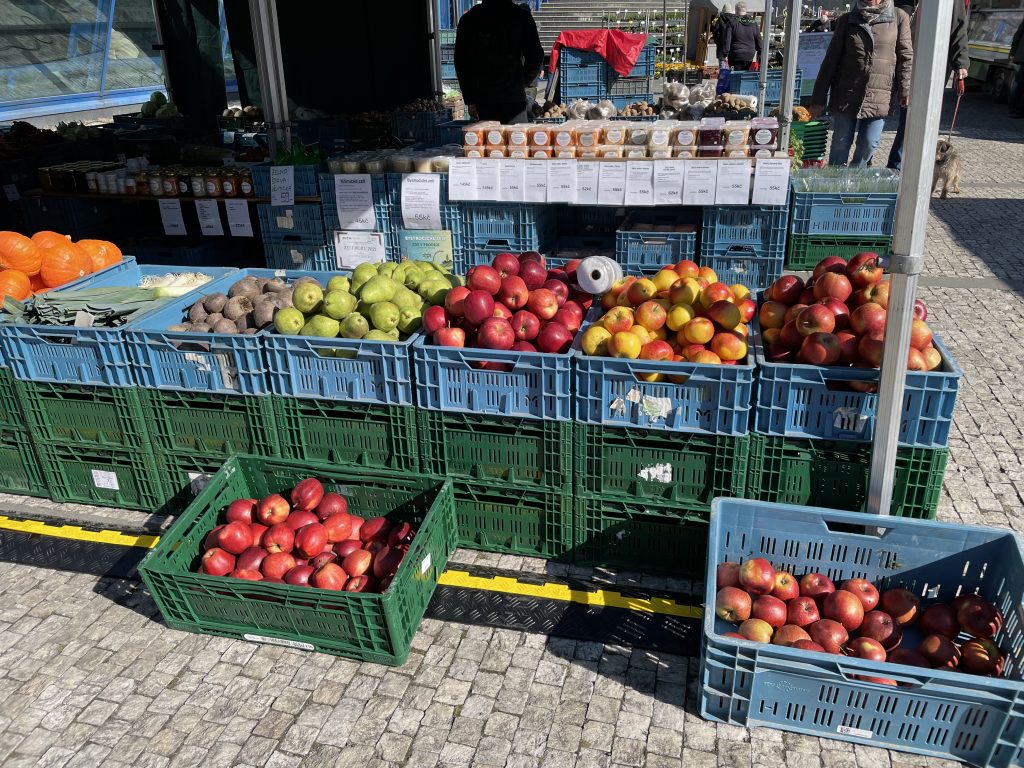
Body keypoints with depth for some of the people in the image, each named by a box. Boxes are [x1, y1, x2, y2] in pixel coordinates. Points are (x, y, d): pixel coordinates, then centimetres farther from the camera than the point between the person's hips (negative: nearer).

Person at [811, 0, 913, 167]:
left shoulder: (899, 18, 4)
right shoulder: (846, 21, 6)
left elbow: (906, 57, 3)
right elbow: (831, 60, 5)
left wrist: (905, 90, -7)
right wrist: (818, 99, 2)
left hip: (879, 97, 0)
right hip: (846, 95, 0)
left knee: (869, 144, -2)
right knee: (840, 145, 2)